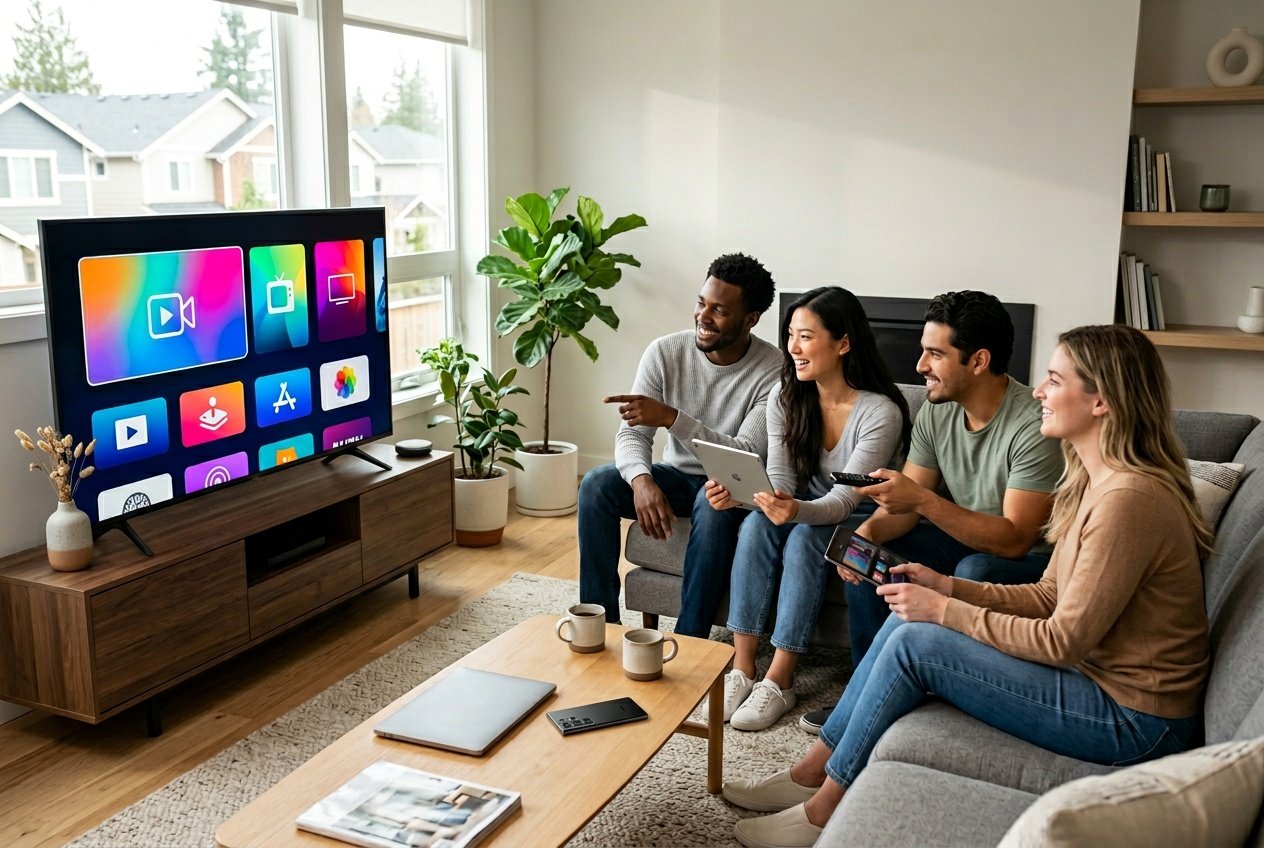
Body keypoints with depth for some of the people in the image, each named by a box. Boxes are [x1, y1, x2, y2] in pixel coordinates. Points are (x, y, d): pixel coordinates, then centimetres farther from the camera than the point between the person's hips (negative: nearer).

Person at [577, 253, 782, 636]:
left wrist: (671, 418, -38)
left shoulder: (774, 370, -19)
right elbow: (631, 434, -11)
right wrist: (641, 479, -35)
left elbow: (747, 456, -27)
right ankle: (601, 623, -13)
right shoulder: (665, 352, -9)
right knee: (595, 484, -22)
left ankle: (689, 641, -25)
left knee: (713, 502, -38)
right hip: (677, 475, 4)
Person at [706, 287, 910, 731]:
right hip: (805, 509, 5)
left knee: (804, 537, -33)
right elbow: (780, 479, -9)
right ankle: (741, 667, -24)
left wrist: (797, 510, -47)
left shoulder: (881, 412, -24)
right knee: (756, 524, -26)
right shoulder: (785, 396, -7)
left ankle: (779, 680, -26)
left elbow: (845, 499, -27)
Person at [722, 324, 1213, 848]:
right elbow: (1048, 598, 10)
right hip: (1093, 672, 9)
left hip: (1130, 720, -9)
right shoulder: (1093, 481, 7)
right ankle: (814, 770, 11)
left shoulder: (1130, 498, -25)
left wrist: (944, 611, -17)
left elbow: (1063, 640, -23)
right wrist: (949, 588, -2)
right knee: (908, 616, 2)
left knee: (914, 642, -16)